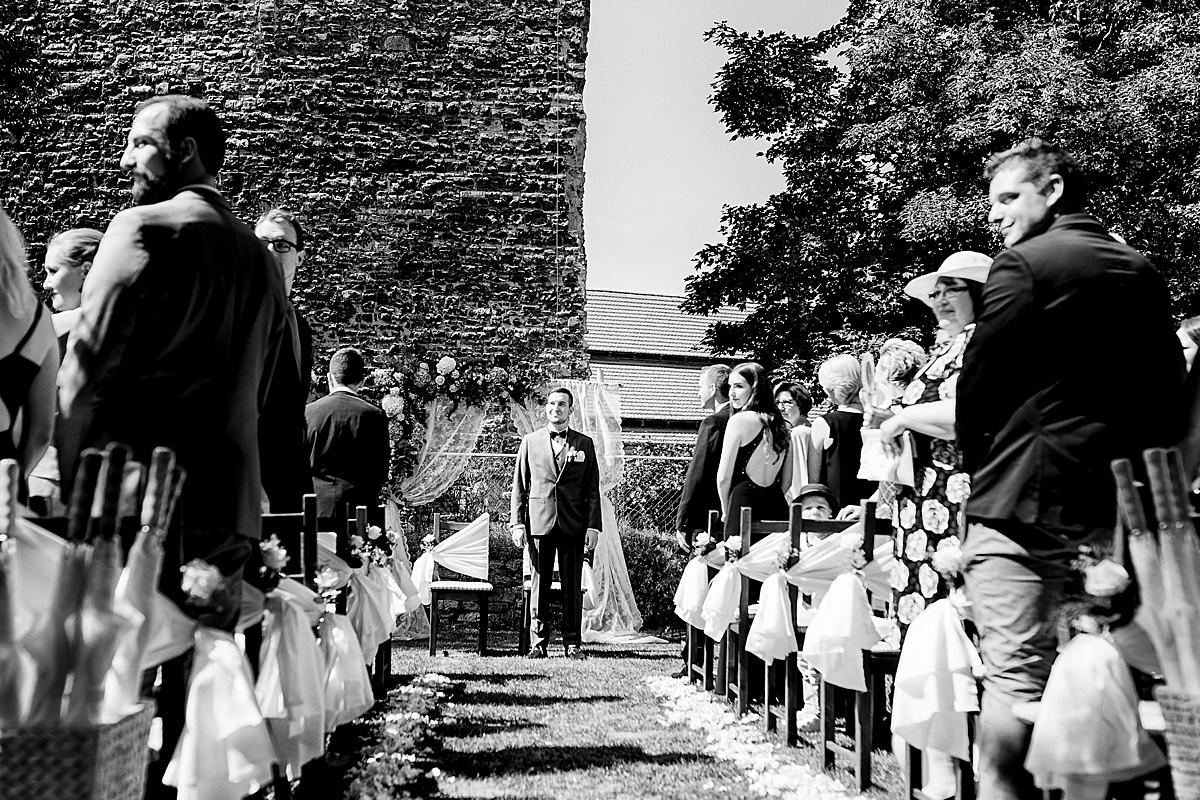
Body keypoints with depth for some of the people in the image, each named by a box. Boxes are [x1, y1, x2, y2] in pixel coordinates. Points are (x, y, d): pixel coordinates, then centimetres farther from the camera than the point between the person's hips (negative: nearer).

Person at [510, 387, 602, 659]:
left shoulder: (585, 444, 9)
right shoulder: (530, 442, 9)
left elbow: (593, 489, 7)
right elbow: (518, 486, 9)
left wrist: (593, 525, -2)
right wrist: (517, 523, 1)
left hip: (573, 524, 0)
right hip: (539, 523, 0)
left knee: (572, 586, 2)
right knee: (539, 585, 3)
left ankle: (573, 643, 10)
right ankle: (538, 642, 11)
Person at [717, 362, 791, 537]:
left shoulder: (740, 420, -8)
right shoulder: (781, 425, 9)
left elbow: (723, 478, -8)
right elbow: (787, 481, 15)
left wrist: (726, 510, 6)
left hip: (744, 505, -6)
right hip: (778, 507, 6)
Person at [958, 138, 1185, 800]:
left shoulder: (1024, 264, -6)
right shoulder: (1144, 272, 14)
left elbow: (975, 386, -8)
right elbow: (1171, 392, 16)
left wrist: (979, 470, 7)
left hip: (1025, 503, -7)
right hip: (1121, 505, 7)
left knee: (1016, 675, -5)